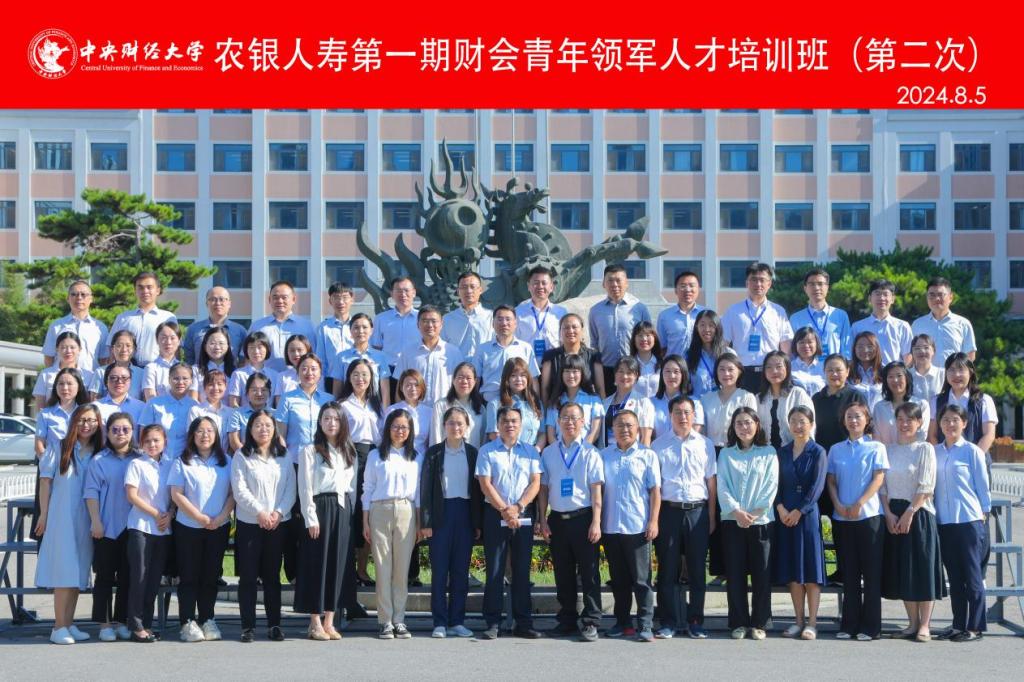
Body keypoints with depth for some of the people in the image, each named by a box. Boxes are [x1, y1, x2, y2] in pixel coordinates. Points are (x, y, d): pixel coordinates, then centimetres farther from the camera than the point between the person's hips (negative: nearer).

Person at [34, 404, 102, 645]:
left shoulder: (99, 454, 8)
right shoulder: (60, 449, 0)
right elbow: (45, 481, 0)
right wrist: (43, 515, -4)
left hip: (85, 521, 4)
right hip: (61, 518, -4)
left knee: (79, 572, 6)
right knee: (64, 571, -7)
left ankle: (69, 624, 14)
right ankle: (59, 627, -4)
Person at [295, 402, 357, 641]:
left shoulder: (349, 452, 15)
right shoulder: (310, 451, -1)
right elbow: (305, 488, -6)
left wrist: (350, 513, 6)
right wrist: (311, 518, -12)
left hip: (343, 510, 5)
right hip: (320, 508, -5)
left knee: (338, 564, 4)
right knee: (317, 564, -3)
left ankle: (329, 621, 9)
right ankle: (315, 623, 2)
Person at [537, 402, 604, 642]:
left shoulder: (590, 453, -1)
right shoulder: (548, 453, 9)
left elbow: (596, 490, -4)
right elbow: (543, 489, 11)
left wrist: (596, 523, -10)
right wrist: (542, 520, 5)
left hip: (583, 518, -3)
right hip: (557, 519, 3)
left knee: (588, 573, -1)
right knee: (563, 574, 10)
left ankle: (591, 622, 4)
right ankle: (567, 620, 20)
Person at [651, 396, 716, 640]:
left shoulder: (705, 444, 8)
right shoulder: (659, 445, 5)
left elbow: (712, 482, 10)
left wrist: (711, 515, 5)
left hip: (697, 511, 1)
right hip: (669, 510, -1)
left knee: (697, 569, 5)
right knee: (668, 569, 2)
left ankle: (695, 622, 13)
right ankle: (669, 622, 9)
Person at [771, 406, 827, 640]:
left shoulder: (818, 452, -2)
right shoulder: (783, 452, 11)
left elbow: (817, 486, -9)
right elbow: (776, 482, 7)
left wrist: (799, 511, -14)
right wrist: (780, 507, -9)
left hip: (807, 515, -4)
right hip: (785, 516, 4)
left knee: (810, 568, -3)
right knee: (792, 570, 6)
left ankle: (811, 623, 2)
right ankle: (799, 620, 13)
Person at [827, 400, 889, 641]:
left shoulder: (876, 448, 2)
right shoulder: (836, 450, 12)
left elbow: (878, 479, -6)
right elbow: (831, 481, 9)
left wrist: (858, 504, -14)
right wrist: (838, 505, -7)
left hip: (868, 515, -3)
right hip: (842, 518, 3)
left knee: (871, 572, -1)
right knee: (849, 573, 7)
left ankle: (869, 626, 4)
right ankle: (848, 624, 11)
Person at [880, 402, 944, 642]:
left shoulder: (925, 449, -2)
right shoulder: (888, 450, 10)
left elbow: (926, 487, -9)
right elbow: (882, 485, 8)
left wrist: (909, 513, -14)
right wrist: (889, 513, -4)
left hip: (919, 513, -4)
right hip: (893, 515, 4)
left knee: (923, 568, -3)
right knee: (902, 569, 6)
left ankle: (924, 625, 1)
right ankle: (913, 622, 14)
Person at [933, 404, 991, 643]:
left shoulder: (972, 451, -3)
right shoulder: (935, 452, 10)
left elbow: (982, 484, 0)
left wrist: (984, 512, 0)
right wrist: (932, 513, 8)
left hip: (969, 520, -5)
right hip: (944, 522, 5)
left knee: (972, 576, -1)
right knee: (954, 577, 10)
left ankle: (975, 627, 4)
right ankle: (958, 625, 17)